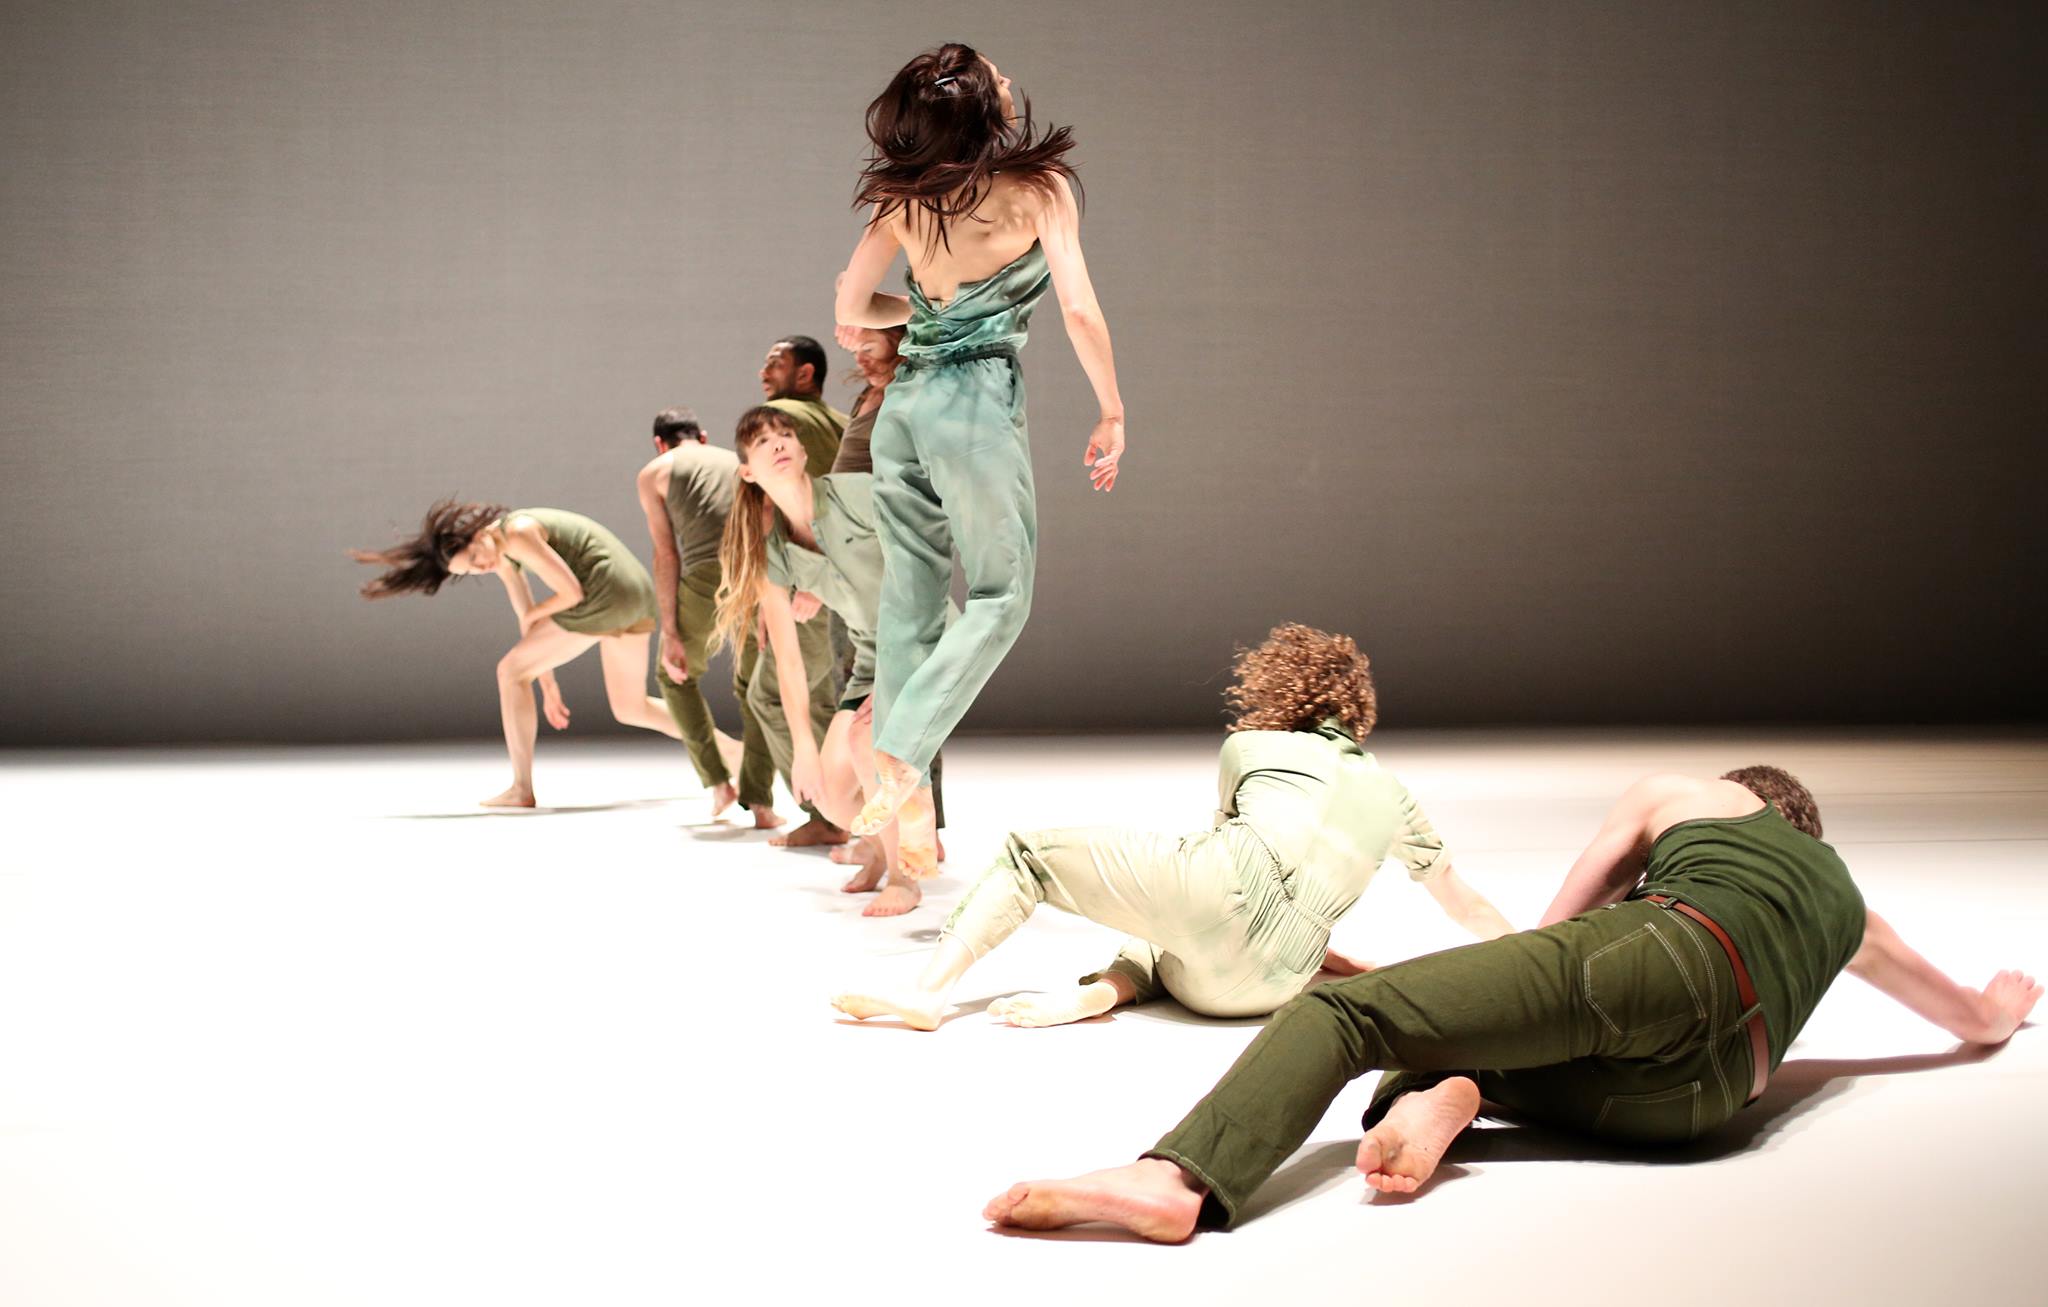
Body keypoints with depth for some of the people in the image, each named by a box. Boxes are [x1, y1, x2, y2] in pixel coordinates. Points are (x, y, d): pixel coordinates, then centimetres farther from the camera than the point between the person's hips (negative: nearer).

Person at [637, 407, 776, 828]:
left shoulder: (654, 473, 16)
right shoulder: (740, 462, 29)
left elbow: (665, 555, 6)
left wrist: (670, 633, 4)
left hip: (707, 579, -3)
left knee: (674, 676, 25)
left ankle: (719, 783, 18)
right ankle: (760, 803, 10)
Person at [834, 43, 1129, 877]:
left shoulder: (903, 198, 9)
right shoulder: (1036, 185, -5)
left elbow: (850, 313, 12)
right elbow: (1079, 311, -9)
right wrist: (1112, 413, 1)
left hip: (902, 399, 5)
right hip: (977, 403, -5)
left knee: (910, 603, 10)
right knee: (999, 597, 4)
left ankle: (907, 810, 9)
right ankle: (898, 762, -12)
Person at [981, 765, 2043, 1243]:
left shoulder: (1677, 795, 33)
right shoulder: (1848, 906, 41)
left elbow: (1553, 931, 37)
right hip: (1697, 1093, 4)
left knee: (1340, 1011, -12)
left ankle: (1179, 1175, -44)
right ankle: (1439, 1094, -16)